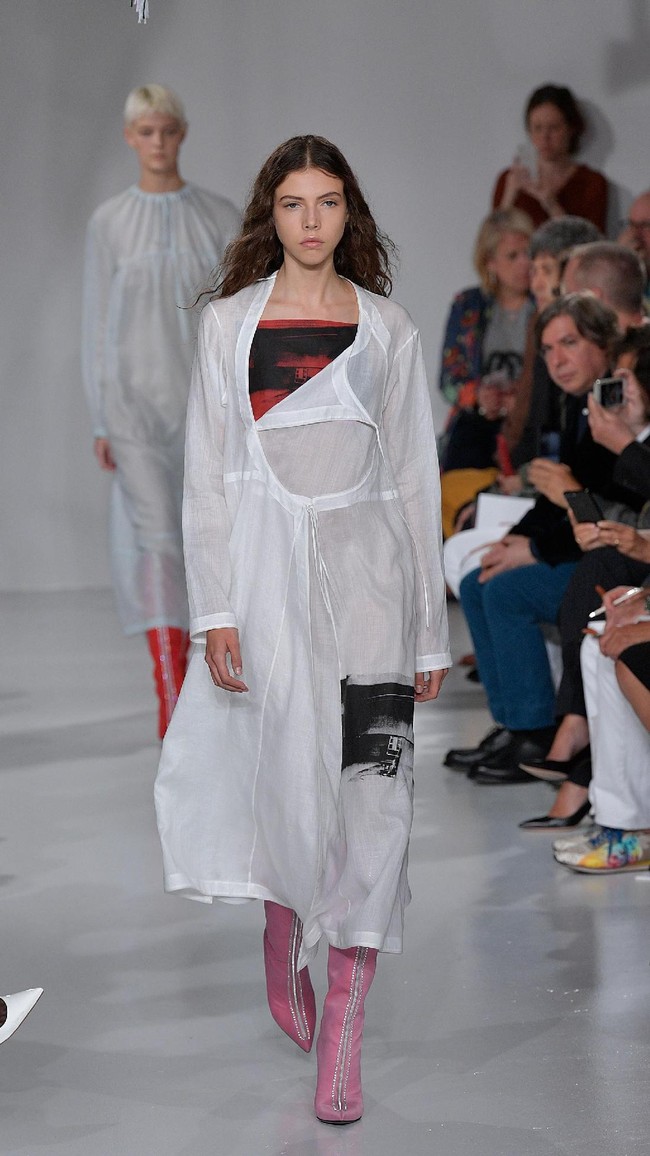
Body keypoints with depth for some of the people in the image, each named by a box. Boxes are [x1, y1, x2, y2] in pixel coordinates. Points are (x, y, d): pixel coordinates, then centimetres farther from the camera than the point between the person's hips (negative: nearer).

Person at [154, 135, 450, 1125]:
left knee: (368, 789, -7)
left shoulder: (388, 329, 9)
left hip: (366, 568, 0)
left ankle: (346, 1014, -1)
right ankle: (283, 929, 33)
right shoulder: (230, 321, 7)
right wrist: (214, 611, -6)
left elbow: (414, 479, 9)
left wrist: (430, 628, 6)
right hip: (263, 564, 0)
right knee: (283, 773, 2)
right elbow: (205, 475, 4)